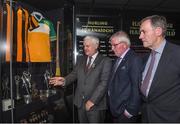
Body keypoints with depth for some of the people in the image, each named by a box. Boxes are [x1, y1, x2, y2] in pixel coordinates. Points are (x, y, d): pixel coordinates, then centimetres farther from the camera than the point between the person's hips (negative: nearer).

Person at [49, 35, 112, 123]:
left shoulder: (105, 61, -7)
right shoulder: (81, 60, 12)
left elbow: (104, 83, -14)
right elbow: (74, 74, 8)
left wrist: (92, 101, -18)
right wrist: (64, 80, -13)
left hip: (96, 104, -4)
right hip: (80, 103, 5)